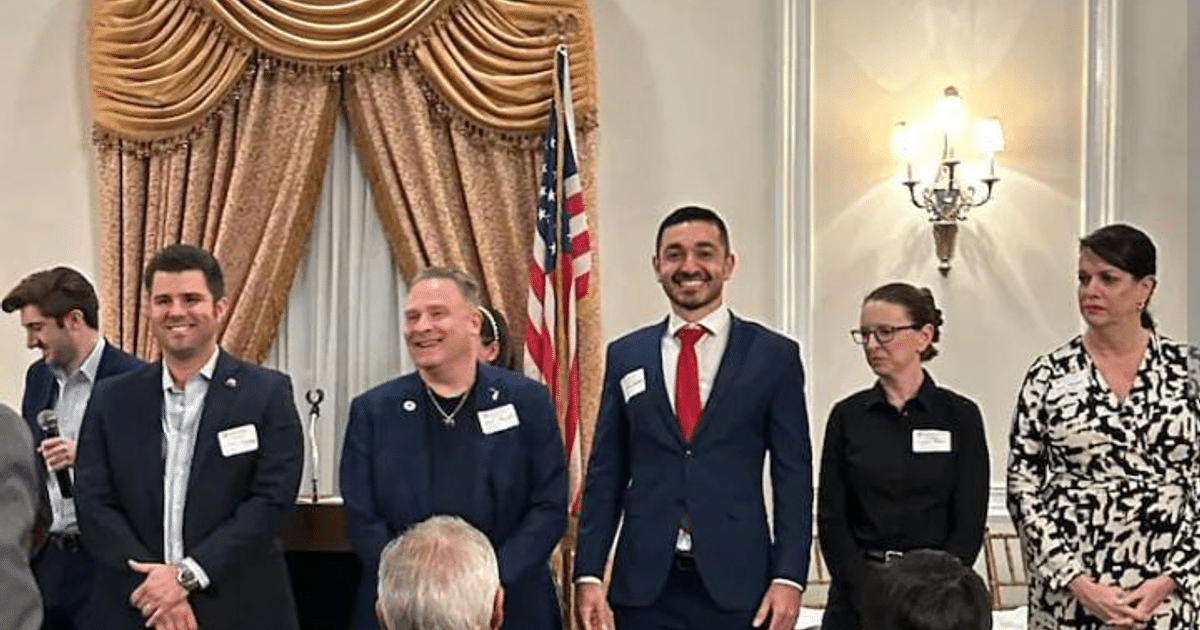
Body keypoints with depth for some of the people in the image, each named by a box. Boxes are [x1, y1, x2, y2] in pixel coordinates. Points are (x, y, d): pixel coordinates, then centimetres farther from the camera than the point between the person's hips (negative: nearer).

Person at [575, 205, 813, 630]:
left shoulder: (774, 355, 2)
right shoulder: (625, 356, 8)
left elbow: (793, 475, 0)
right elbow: (605, 473, 8)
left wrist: (789, 578, -8)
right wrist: (588, 574, 0)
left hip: (736, 584, -1)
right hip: (645, 584, 2)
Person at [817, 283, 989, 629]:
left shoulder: (959, 416, -1)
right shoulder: (847, 416, 4)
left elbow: (969, 525, -4)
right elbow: (831, 519, 0)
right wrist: (870, 597, -11)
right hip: (857, 597, 1)